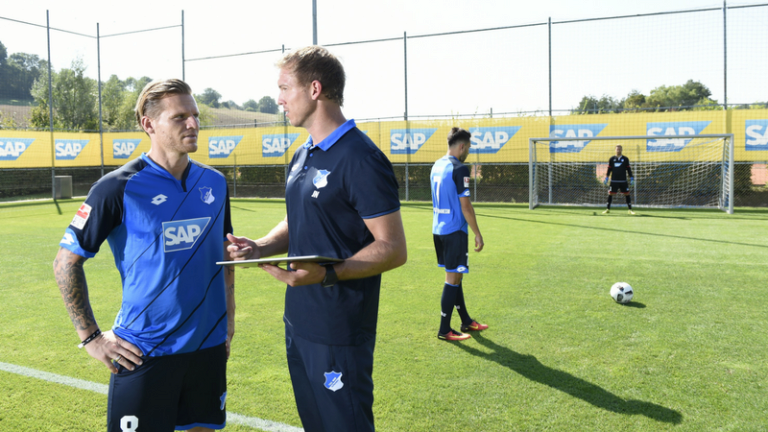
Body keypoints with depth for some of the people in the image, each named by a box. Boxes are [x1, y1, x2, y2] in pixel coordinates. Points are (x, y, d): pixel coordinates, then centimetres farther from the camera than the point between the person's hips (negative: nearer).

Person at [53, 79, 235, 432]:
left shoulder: (214, 183, 4)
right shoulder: (118, 188, -10)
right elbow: (66, 262, -5)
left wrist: (228, 323, 12)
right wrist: (91, 337, -6)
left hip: (209, 346, 5)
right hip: (144, 353, -4)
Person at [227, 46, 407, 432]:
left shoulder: (361, 159, -18)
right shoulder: (302, 156, 11)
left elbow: (393, 249, -19)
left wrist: (327, 274, -30)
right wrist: (261, 247, 3)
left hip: (339, 332, -9)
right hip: (298, 323, 9)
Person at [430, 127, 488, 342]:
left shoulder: (437, 166, 11)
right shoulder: (459, 169, -16)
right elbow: (465, 205, -17)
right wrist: (477, 234, -11)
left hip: (438, 229, 9)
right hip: (454, 230, -9)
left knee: (455, 275, 17)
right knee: (453, 278, -1)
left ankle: (466, 321, 30)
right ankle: (444, 330, 5)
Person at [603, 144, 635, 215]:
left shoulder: (625, 159, 4)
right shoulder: (612, 159, 6)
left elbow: (628, 169, 8)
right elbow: (609, 169, 11)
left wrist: (631, 179, 5)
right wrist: (606, 178, 6)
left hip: (623, 181, 0)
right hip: (614, 181, 0)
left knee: (627, 194, -1)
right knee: (610, 194, 0)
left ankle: (630, 210, 7)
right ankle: (608, 209, 12)